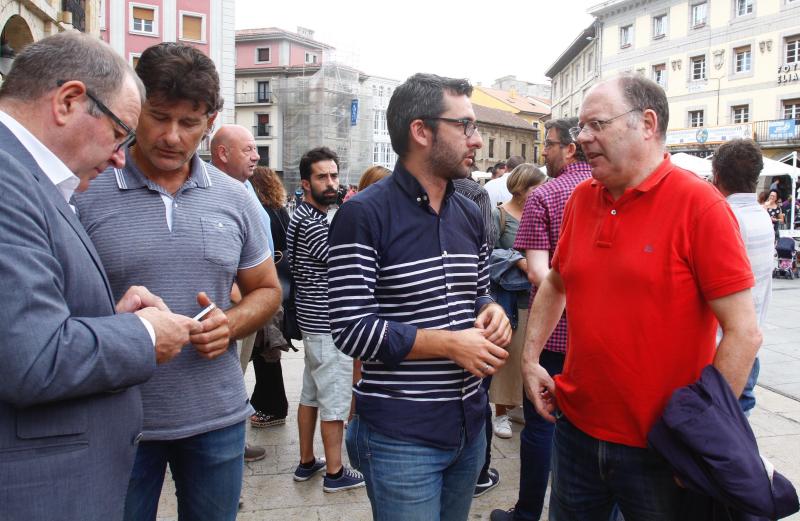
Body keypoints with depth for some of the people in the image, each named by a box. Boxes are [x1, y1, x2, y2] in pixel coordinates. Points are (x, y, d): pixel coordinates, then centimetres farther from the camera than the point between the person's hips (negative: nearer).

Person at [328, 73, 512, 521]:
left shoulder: (470, 214, 9)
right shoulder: (364, 215, -14)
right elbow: (351, 330, -18)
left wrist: (492, 313, -4)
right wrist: (449, 343, -19)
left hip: (469, 425, 7)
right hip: (401, 436, -7)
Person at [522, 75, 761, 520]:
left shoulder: (700, 204, -14)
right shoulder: (582, 199, 3)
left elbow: (743, 333, -15)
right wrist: (531, 358, 9)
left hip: (658, 451, -5)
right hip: (576, 428, 5)